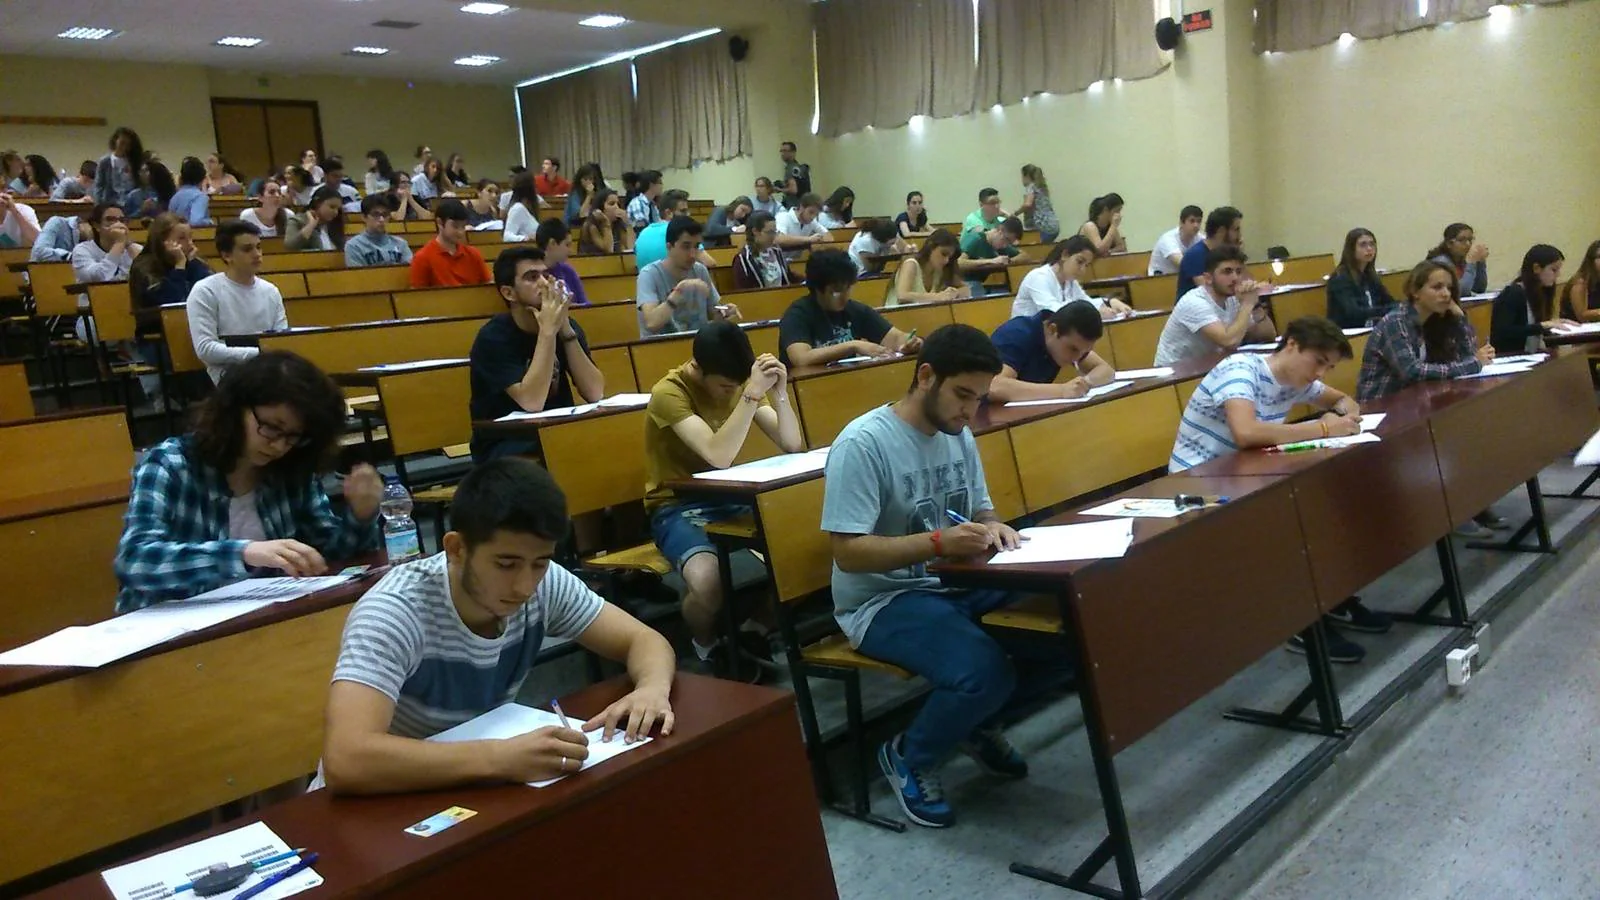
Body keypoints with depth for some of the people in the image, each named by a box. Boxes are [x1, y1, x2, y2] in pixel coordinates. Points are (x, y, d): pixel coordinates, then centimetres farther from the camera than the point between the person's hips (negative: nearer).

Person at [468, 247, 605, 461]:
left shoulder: (564, 324, 2)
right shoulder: (493, 337, -14)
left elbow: (595, 393, -10)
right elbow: (531, 402, -27)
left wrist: (566, 330, -18)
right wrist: (547, 331, -26)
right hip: (504, 447, -6)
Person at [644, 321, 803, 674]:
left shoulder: (739, 381, 0)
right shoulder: (669, 392, -19)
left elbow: (792, 446, -4)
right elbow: (719, 456, -32)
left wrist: (779, 393, -20)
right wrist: (752, 393, -36)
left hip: (731, 498, 6)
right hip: (678, 507, -6)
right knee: (709, 581, -37)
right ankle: (706, 644, 0)